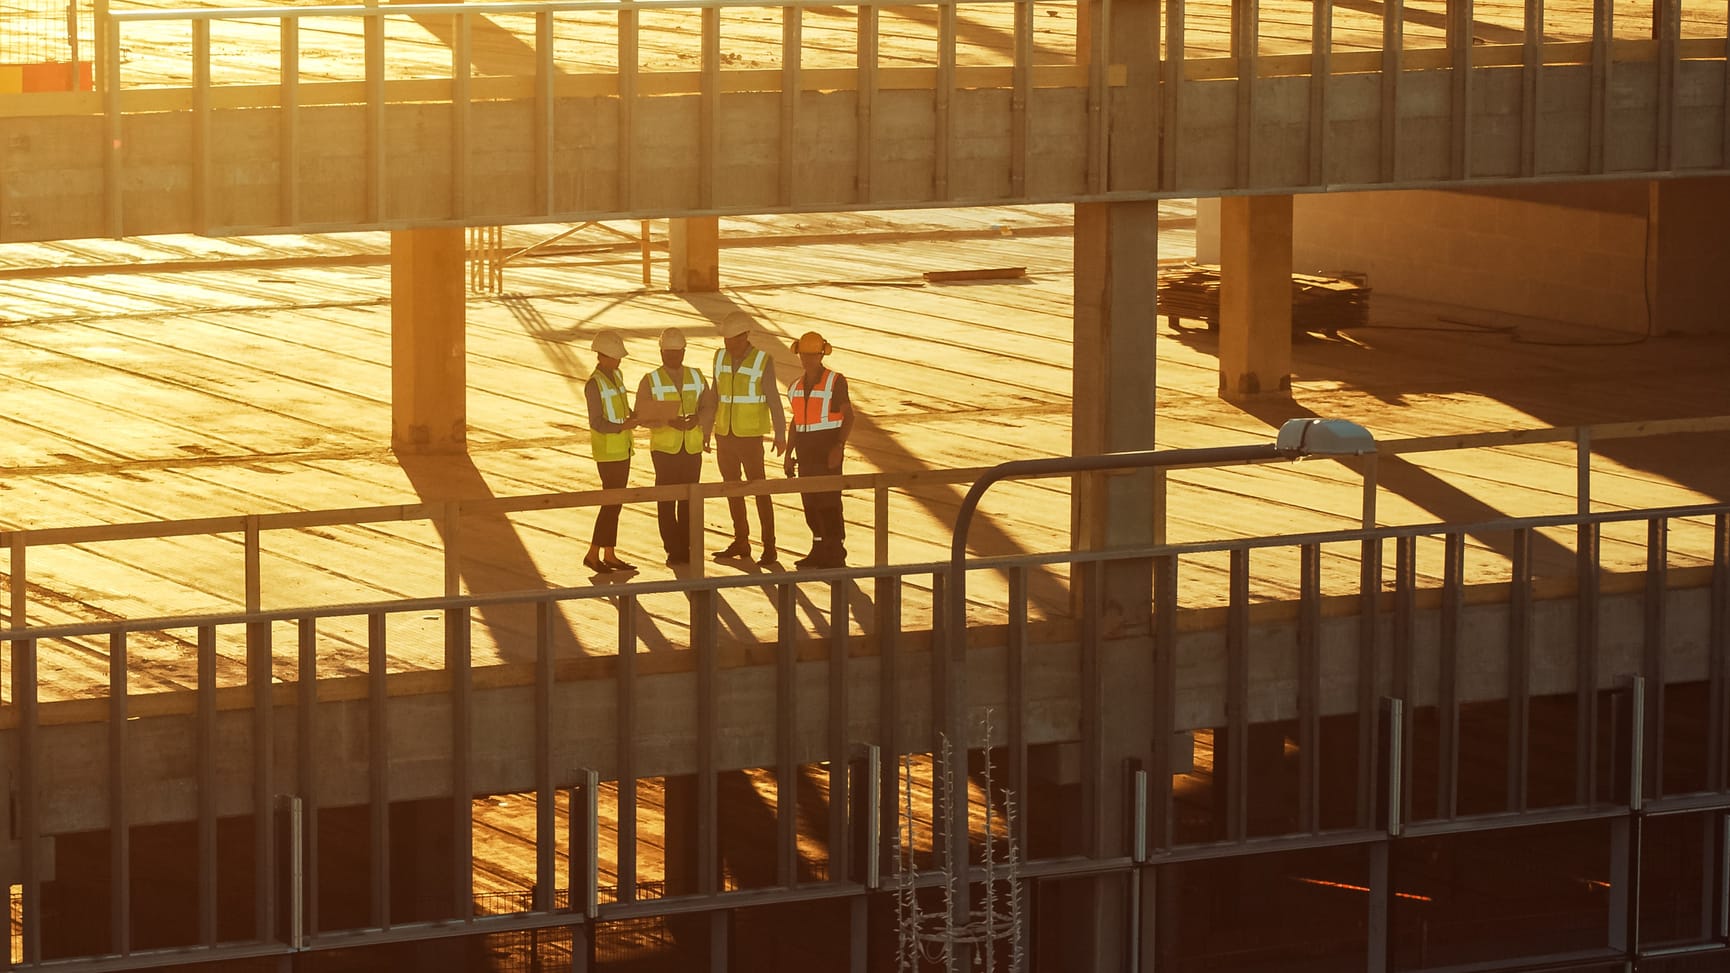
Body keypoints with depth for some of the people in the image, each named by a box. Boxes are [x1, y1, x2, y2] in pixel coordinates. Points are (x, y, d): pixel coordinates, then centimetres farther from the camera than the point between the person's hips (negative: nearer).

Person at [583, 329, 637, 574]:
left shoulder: (617, 376, 10)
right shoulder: (594, 384, -16)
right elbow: (597, 423, -20)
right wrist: (622, 427, -34)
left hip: (622, 450, 8)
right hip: (607, 452, -8)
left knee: (615, 502, 10)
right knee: (611, 502, -7)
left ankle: (609, 554, 16)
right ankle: (593, 554, -1)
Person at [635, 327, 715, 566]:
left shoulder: (696, 377, 10)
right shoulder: (651, 381, 0)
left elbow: (708, 406, 9)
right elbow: (642, 415, -7)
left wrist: (698, 419, -14)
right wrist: (669, 421, -21)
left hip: (692, 448, 2)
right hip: (664, 448, -2)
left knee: (689, 501, 4)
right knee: (666, 501, -3)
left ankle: (686, 549, 10)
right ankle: (673, 550, 2)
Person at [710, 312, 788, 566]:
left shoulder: (762, 361, -11)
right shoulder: (721, 359, 4)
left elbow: (773, 400, -12)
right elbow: (715, 397, 12)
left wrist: (780, 435, -17)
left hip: (750, 437, -6)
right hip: (724, 435, 6)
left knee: (759, 490, -5)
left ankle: (769, 548, -2)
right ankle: (741, 542, 23)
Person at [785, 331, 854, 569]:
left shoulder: (835, 382, -6)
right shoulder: (797, 386, 12)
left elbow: (848, 416, -8)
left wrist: (839, 447, -19)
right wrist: (789, 453, 16)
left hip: (828, 448, -6)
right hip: (806, 450, 6)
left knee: (829, 501, -7)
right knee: (810, 501, 7)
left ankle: (835, 554, -1)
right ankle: (819, 551, 15)